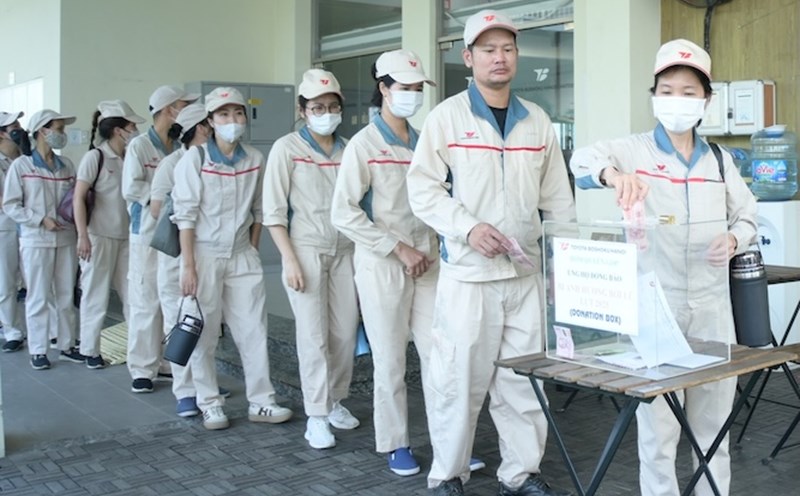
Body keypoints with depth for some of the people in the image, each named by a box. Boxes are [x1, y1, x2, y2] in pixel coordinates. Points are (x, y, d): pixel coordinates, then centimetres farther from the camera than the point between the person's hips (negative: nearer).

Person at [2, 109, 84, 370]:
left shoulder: (66, 165, 8)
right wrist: (41, 220, -16)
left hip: (66, 239, 4)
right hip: (36, 240, -4)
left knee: (66, 295, 10)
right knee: (39, 297, 2)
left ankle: (66, 346, 21)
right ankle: (38, 351, 12)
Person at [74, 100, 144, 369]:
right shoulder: (95, 156, -9)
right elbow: (78, 198, -11)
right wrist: (83, 236, -16)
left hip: (126, 236, 5)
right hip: (100, 236, -5)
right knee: (96, 294, 5)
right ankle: (90, 350, 18)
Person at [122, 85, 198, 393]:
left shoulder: (180, 148, 7)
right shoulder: (139, 146, -5)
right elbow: (130, 189, -13)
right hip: (148, 235, -5)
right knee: (146, 303, 0)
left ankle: (165, 361, 21)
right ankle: (142, 369, 9)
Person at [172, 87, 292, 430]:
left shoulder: (255, 160, 5)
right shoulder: (194, 159, -7)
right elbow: (185, 215, -10)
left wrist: (253, 251, 8)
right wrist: (188, 266, -13)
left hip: (243, 256, 4)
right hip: (205, 255, -4)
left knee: (254, 330, 4)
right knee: (205, 335, 3)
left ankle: (261, 402, 13)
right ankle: (210, 405, 15)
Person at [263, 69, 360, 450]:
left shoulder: (348, 150, 8)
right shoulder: (287, 148, -2)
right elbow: (274, 212, -5)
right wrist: (290, 260, -11)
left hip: (344, 251, 4)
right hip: (306, 250, -4)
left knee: (345, 332, 5)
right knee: (313, 336, -4)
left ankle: (336, 402, 25)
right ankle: (316, 417, 6)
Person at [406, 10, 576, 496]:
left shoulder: (538, 121, 11)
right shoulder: (447, 116, -1)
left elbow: (558, 198, 13)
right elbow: (423, 188, -5)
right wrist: (468, 227, -18)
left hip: (526, 272, 4)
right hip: (467, 272, -4)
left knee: (524, 376, 8)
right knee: (460, 375, 1)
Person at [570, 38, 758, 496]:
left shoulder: (719, 161, 12)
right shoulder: (634, 150, -1)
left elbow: (747, 216, 17)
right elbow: (584, 159, -18)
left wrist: (734, 241, -6)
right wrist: (613, 174, -41)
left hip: (711, 300, 4)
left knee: (714, 415, 13)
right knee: (657, 420, 3)